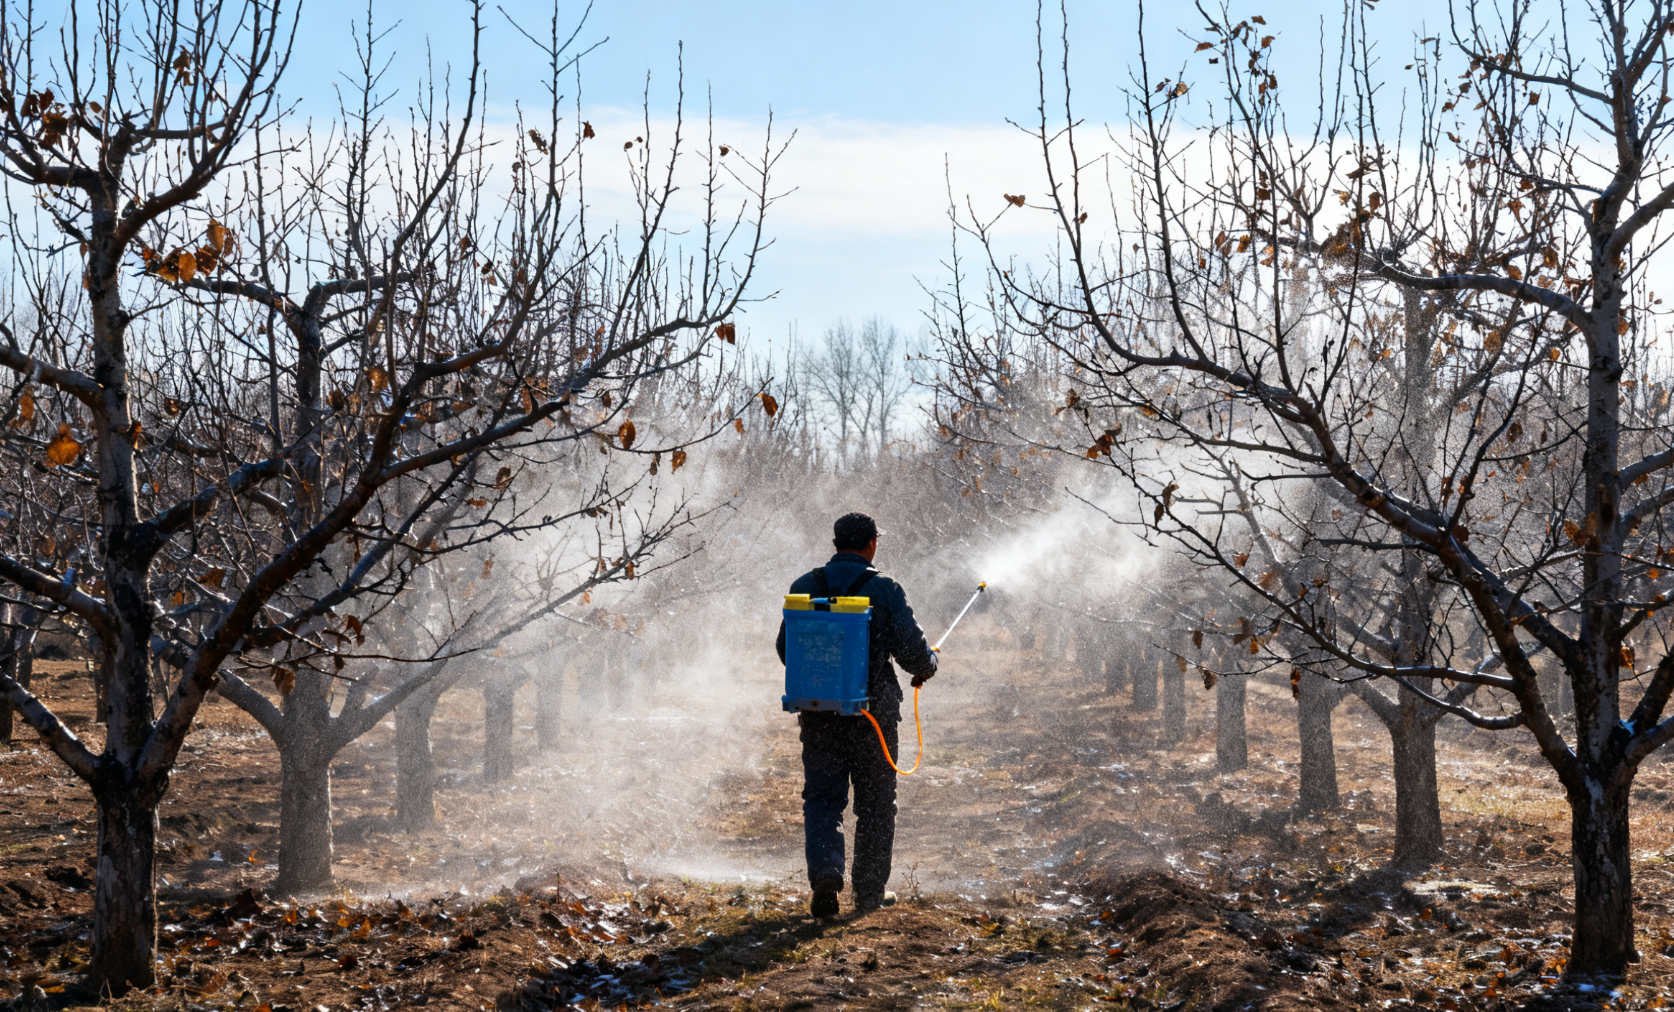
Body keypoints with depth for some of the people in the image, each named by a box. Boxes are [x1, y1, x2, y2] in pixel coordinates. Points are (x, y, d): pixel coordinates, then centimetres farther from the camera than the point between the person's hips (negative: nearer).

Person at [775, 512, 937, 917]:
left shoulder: (804, 587, 2)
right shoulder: (885, 590, -8)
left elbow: (786, 649, 9)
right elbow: (913, 651, -8)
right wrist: (927, 667, 15)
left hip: (817, 712, 2)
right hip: (872, 713, -2)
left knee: (821, 797, 7)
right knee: (875, 803, 11)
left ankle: (825, 869, -17)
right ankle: (870, 890, 17)